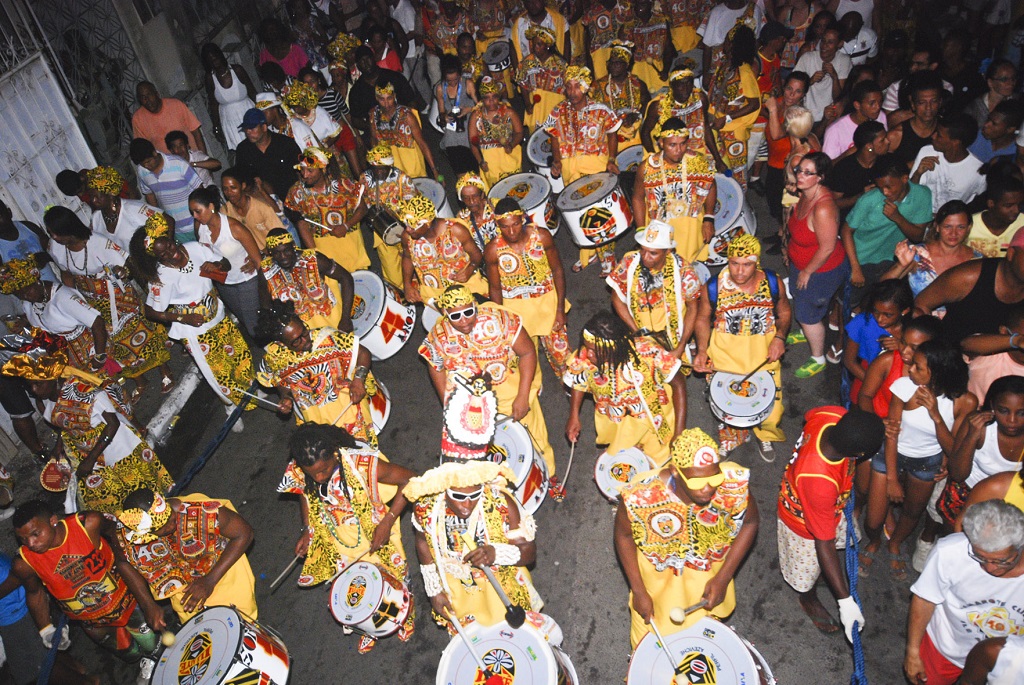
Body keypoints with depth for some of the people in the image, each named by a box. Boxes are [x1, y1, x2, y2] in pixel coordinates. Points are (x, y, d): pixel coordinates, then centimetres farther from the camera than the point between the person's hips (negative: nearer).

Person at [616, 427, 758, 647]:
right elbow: (623, 534, -15)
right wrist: (638, 591, -13)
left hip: (709, 574, 2)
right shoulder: (641, 495, -37)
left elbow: (750, 522, -12)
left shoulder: (735, 483, -34)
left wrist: (723, 579, -13)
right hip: (658, 574, -1)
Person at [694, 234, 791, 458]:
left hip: (764, 347, 1)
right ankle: (729, 437, 26)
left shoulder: (772, 282, -6)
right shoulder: (713, 287, -11)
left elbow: (784, 312, 10)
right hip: (725, 347, -1)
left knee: (770, 396, -5)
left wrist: (780, 337, -8)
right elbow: (703, 318, 4)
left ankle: (764, 436, 31)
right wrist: (701, 351, -9)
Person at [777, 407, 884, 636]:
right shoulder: (820, 484, -50)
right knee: (810, 567, 24)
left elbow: (808, 416, -5)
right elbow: (823, 544, -36)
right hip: (804, 522, -7)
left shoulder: (835, 415, -34)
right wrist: (846, 601, -31)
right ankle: (809, 601, 57)